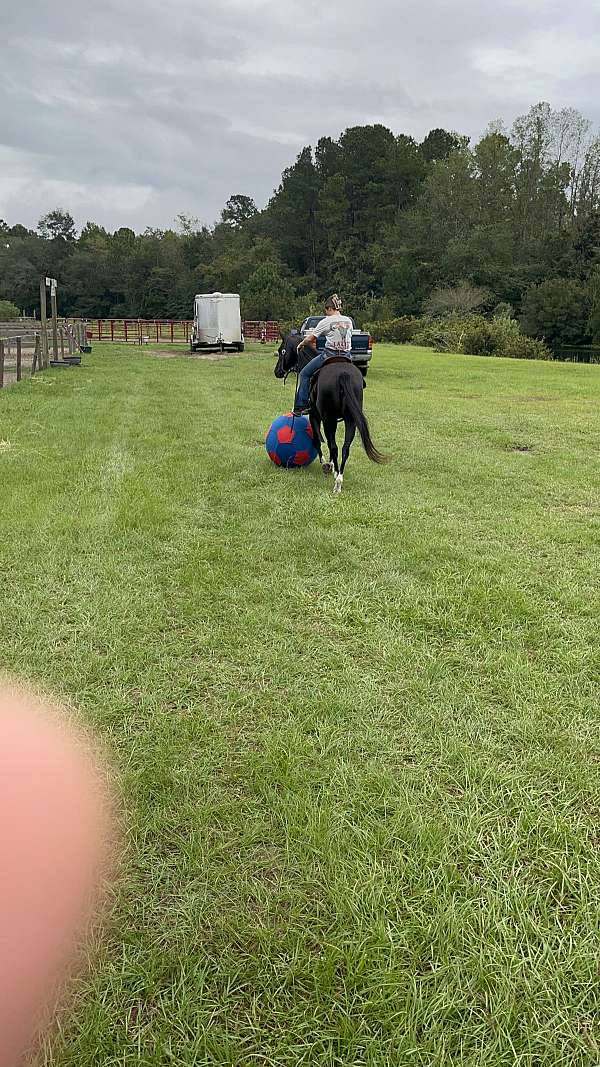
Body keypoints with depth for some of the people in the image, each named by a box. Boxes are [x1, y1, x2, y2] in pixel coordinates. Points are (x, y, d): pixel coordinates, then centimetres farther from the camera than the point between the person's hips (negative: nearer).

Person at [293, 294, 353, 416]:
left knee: (305, 374, 10)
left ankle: (301, 405, 6)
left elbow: (310, 339, -2)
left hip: (329, 355, -5)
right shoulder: (348, 320, 9)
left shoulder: (326, 321, -6)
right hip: (346, 357, 5)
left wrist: (300, 345, 16)